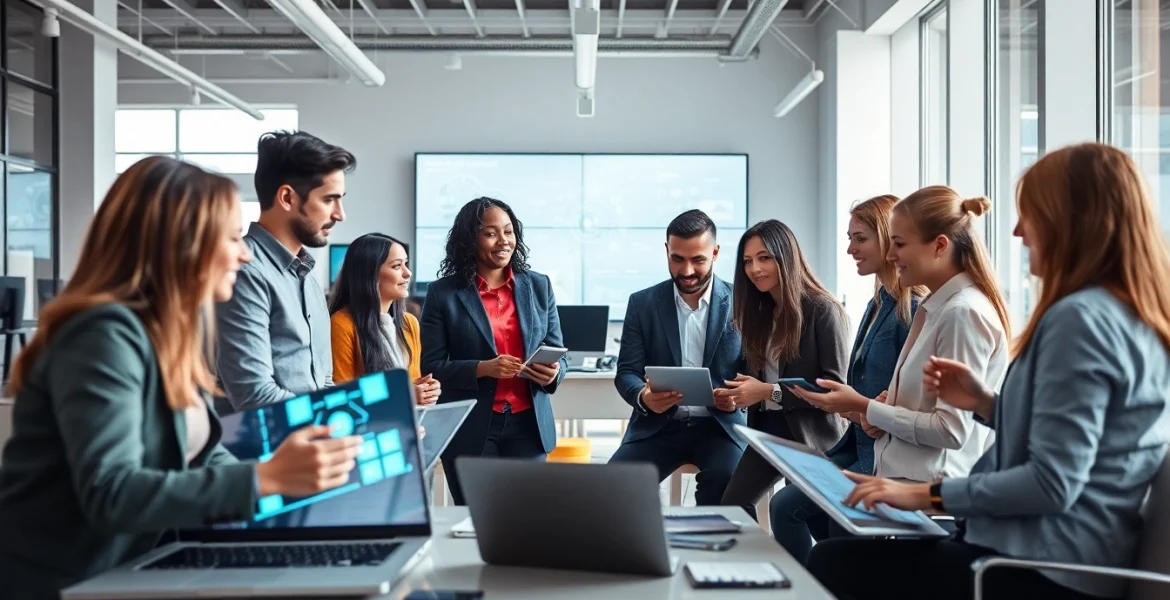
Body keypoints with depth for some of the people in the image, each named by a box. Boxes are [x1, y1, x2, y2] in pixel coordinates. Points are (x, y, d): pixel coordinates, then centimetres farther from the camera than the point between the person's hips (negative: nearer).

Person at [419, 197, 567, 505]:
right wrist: (483, 368, -20)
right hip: (470, 428, -2)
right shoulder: (443, 293, -2)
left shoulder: (539, 286, 7)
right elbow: (431, 367, -4)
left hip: (528, 424, 2)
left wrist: (553, 372, -13)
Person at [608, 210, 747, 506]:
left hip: (720, 425, -1)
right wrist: (643, 396, -20)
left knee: (725, 479, -30)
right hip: (658, 425, 1)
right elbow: (626, 372, 3)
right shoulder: (642, 303, 4)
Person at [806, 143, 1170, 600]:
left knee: (832, 562, -7)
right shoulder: (1132, 319, 12)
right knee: (844, 551, 14)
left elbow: (1052, 483, -23)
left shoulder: (1079, 317, -20)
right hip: (1073, 559, 10)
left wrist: (931, 494, -14)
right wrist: (986, 403, 9)